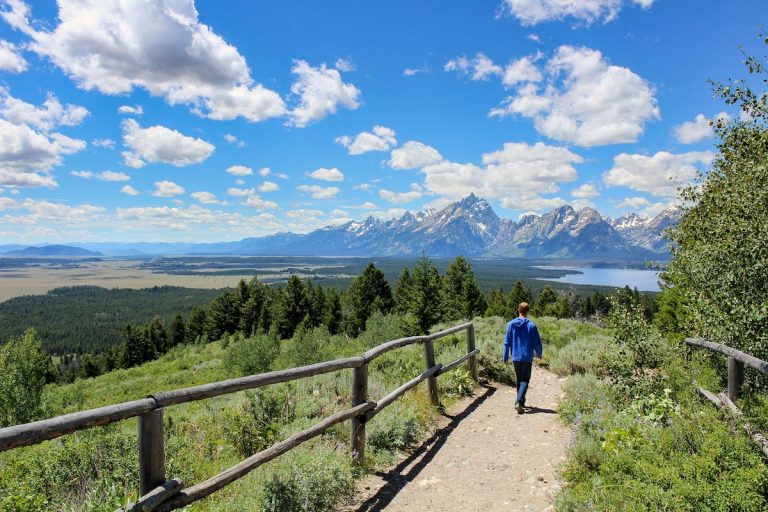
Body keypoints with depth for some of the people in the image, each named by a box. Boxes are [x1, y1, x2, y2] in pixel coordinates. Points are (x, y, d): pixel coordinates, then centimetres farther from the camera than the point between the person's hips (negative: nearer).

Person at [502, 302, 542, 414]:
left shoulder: (511, 324, -3)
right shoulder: (531, 326, -11)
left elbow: (507, 342, 1)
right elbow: (537, 343, -5)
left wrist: (505, 357, 8)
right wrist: (539, 354, 13)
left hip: (515, 358, 3)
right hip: (527, 358, -3)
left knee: (519, 380, 19)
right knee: (525, 380, 2)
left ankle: (520, 401, 27)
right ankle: (519, 402, -14)